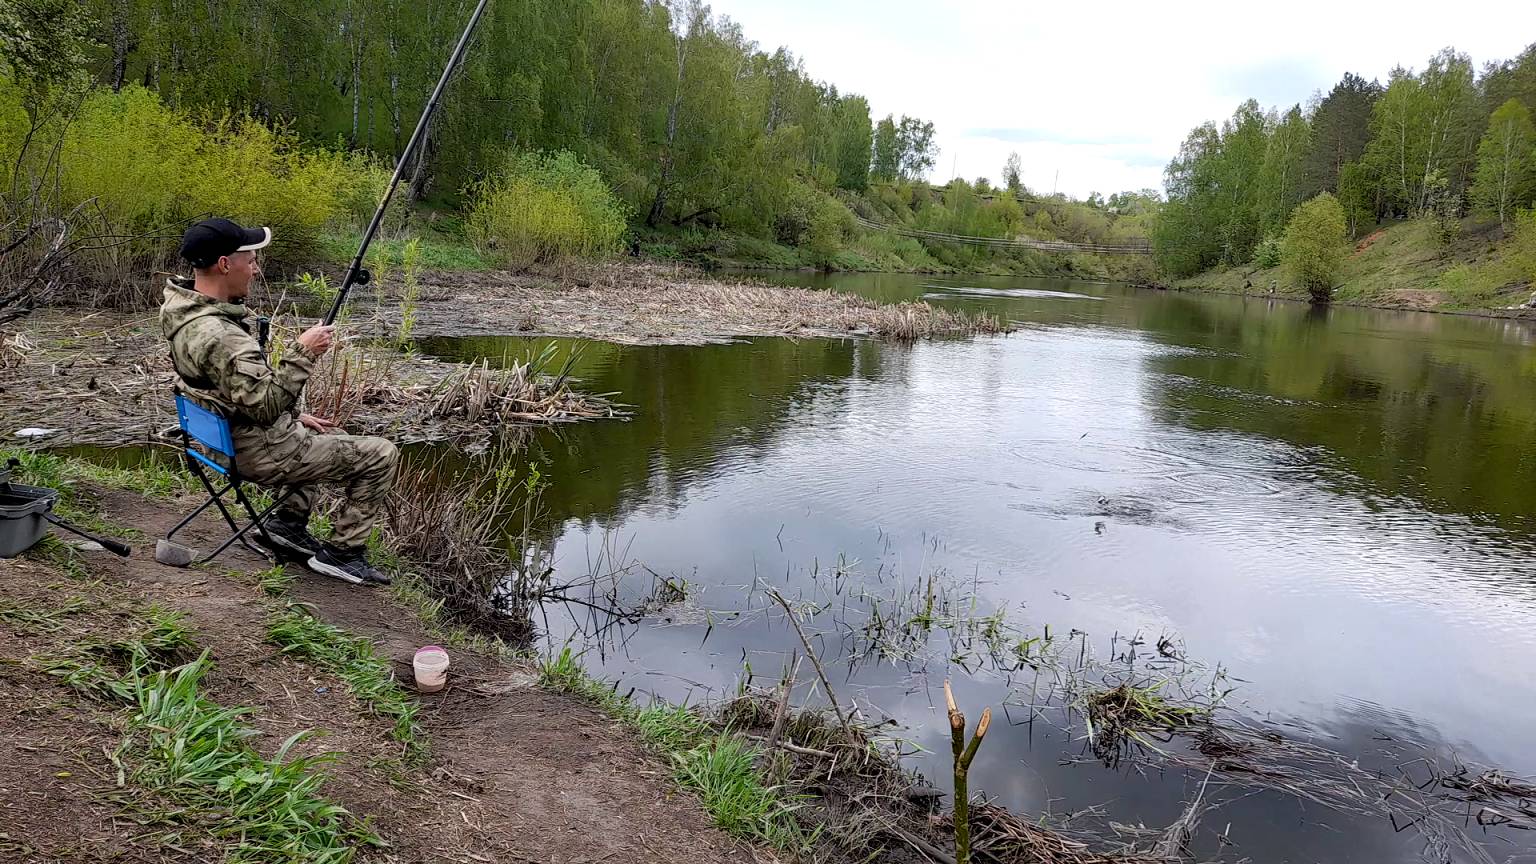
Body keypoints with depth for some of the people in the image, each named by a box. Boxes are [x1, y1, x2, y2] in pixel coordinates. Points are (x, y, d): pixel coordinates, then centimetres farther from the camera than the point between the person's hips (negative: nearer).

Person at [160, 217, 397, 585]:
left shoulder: (184, 308, 2)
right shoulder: (218, 337, -31)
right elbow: (267, 406, -30)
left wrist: (295, 416, 13)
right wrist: (302, 353, -24)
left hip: (225, 438, 10)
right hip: (260, 454, -10)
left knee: (325, 437, 34)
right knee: (380, 455, -2)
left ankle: (288, 521, 26)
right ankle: (342, 552, 7)